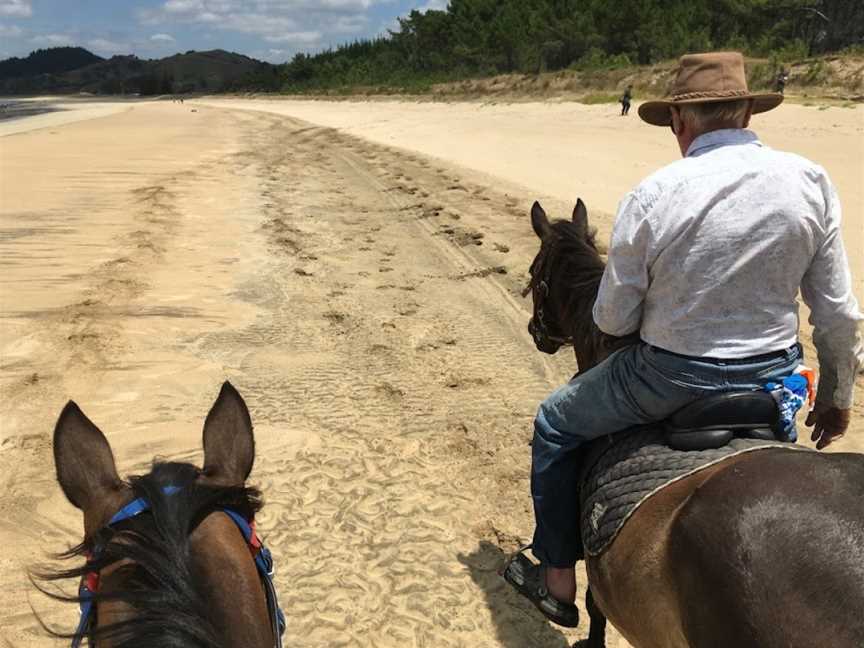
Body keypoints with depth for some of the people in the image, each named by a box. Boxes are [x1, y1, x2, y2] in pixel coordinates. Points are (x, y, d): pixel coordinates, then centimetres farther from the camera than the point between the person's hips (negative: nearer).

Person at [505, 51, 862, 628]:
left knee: (555, 425, 20)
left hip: (674, 379, -3)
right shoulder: (811, 182, -8)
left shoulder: (652, 196, -17)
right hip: (774, 379, 4)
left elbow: (613, 319, -9)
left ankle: (557, 579, 29)